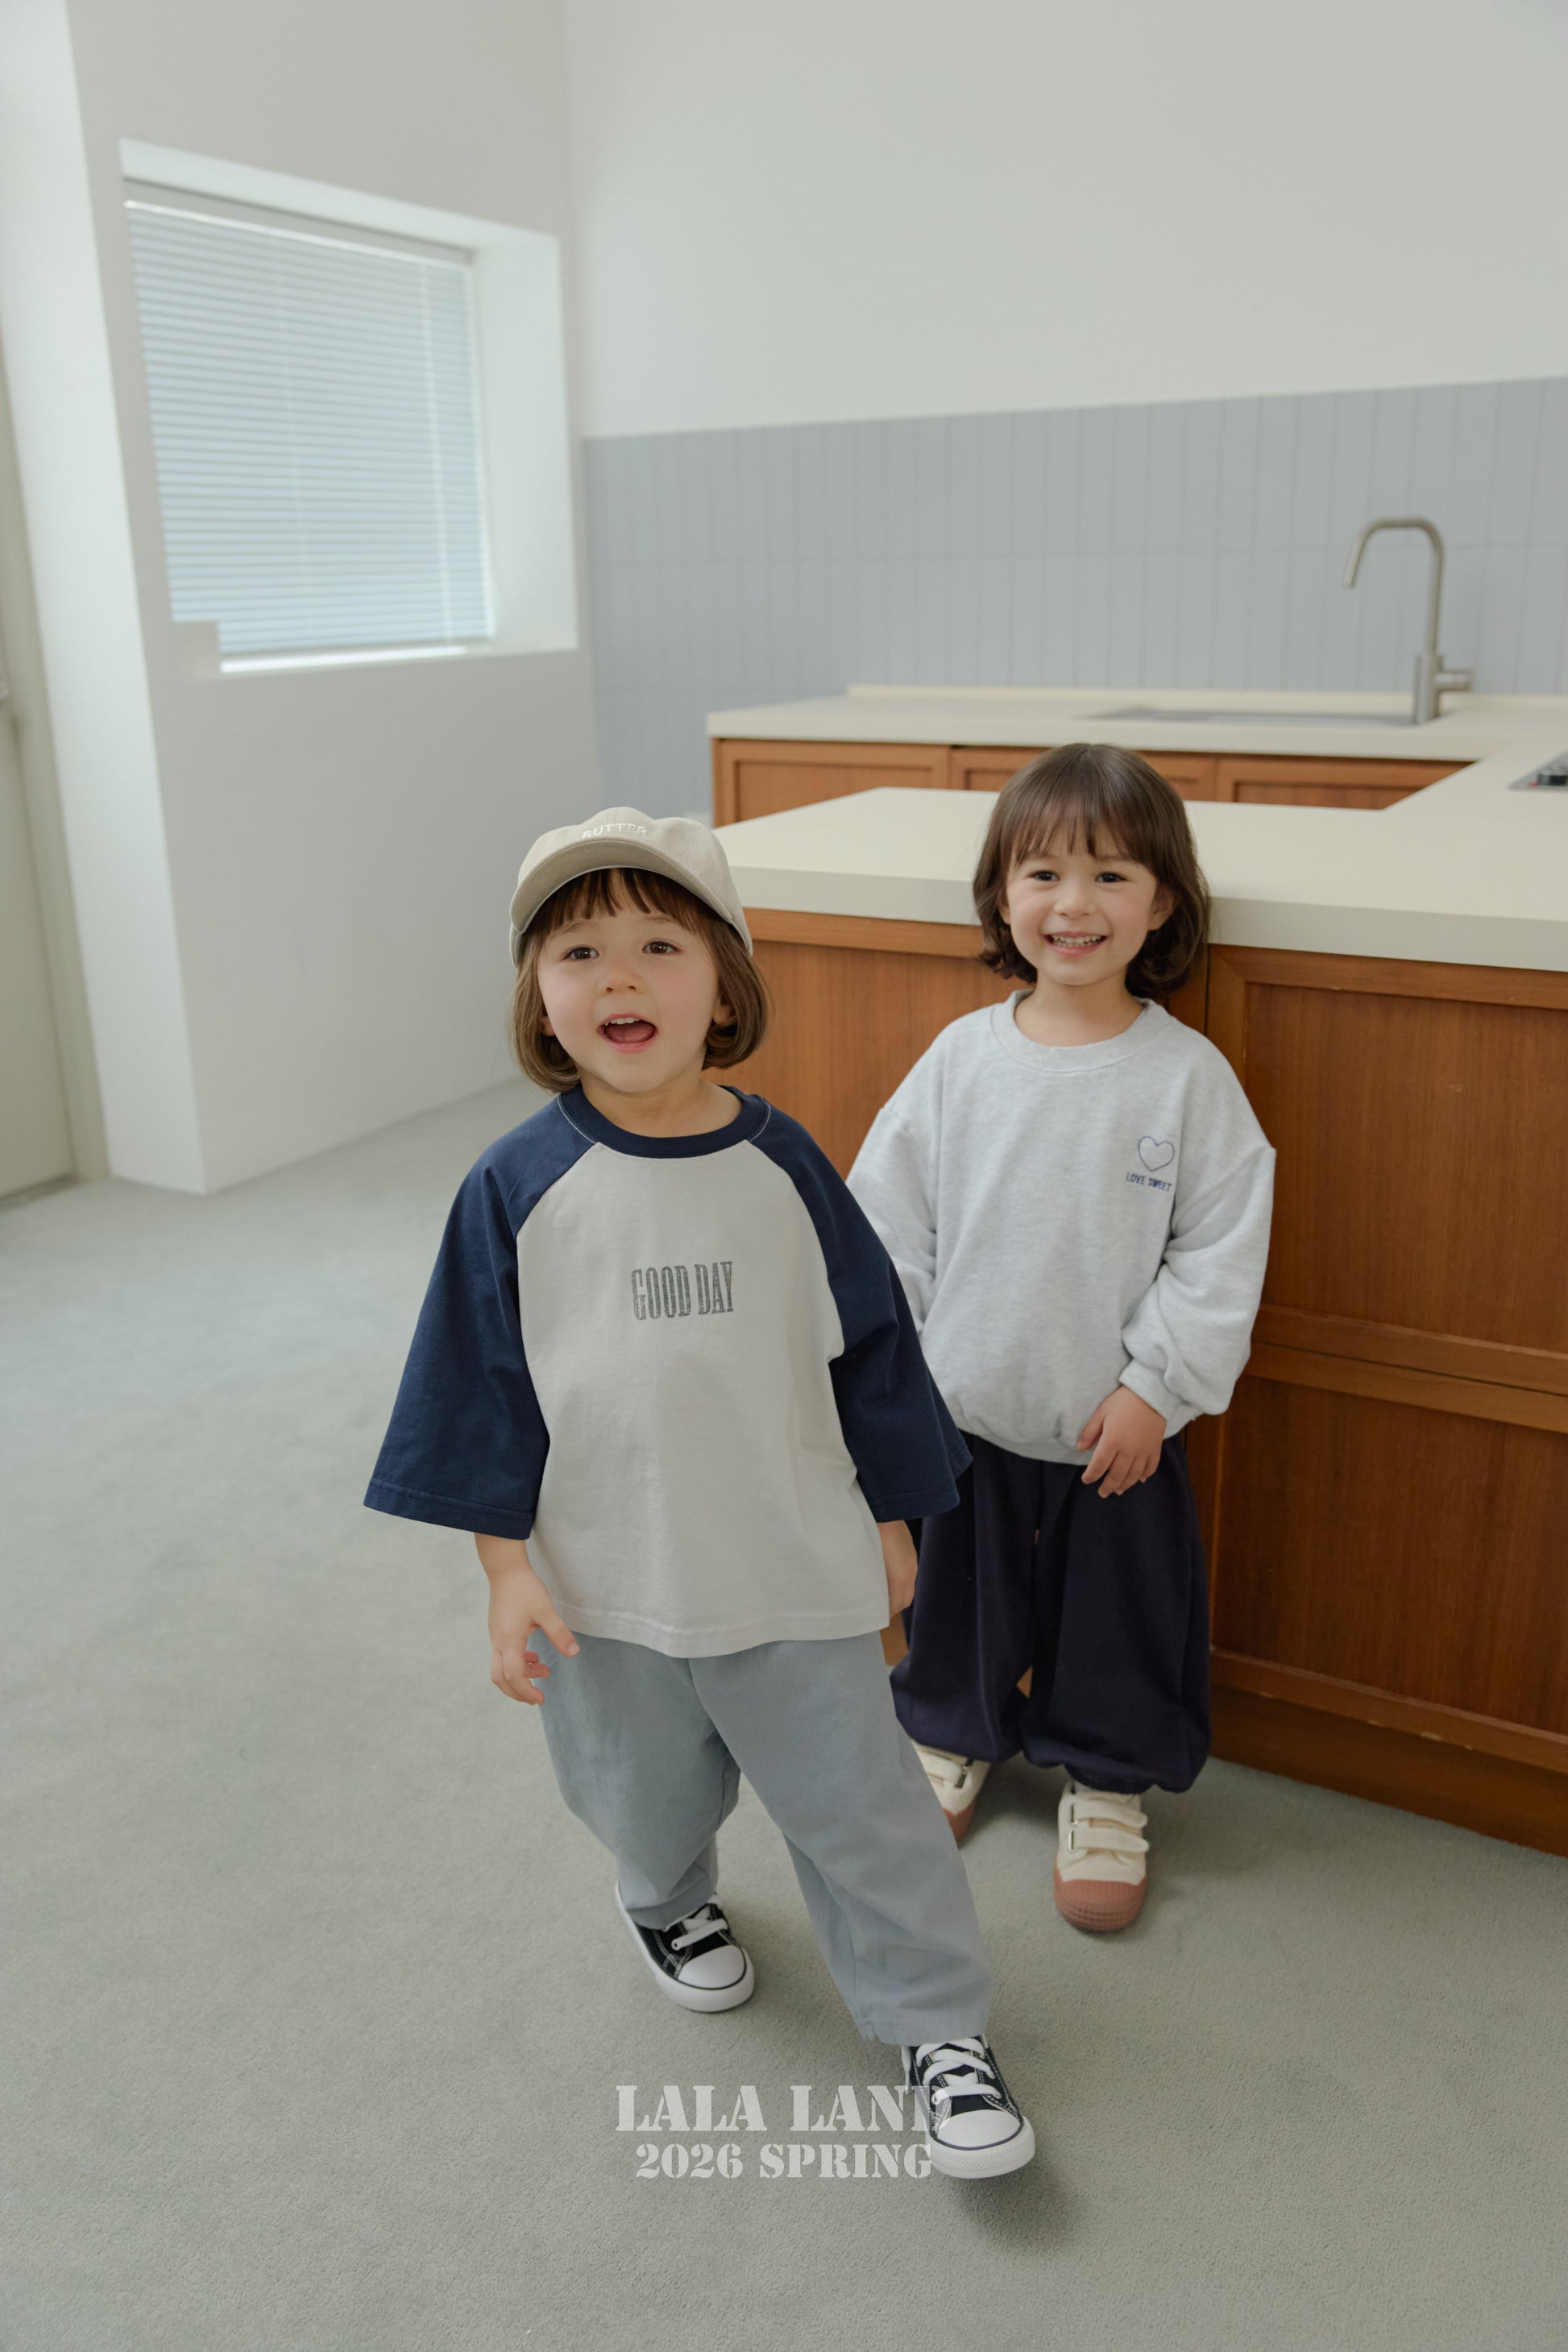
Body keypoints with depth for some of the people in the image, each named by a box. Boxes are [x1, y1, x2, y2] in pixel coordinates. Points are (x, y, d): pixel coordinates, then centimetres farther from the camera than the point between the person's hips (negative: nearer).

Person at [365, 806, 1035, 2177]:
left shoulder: (782, 1165, -8)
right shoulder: (517, 1188, -11)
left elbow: (867, 1345, 1)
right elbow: (482, 1384, -5)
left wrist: (889, 1520, 6)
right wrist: (505, 1564, -6)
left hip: (795, 1571, 0)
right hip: (607, 1583, 1)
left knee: (859, 1803, 8)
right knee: (646, 1797, 24)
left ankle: (941, 2028, 29)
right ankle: (671, 1903, 57)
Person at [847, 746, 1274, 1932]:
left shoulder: (1188, 1073, -12)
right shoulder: (963, 1057, -7)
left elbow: (1223, 1247, -9)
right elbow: (888, 1214, 0)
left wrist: (1156, 1387, -12)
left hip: (1118, 1427, -1)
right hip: (966, 1408, 2)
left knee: (1118, 1610, 15)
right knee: (964, 1591, 20)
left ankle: (1106, 1784, 40)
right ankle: (956, 1734, 47)